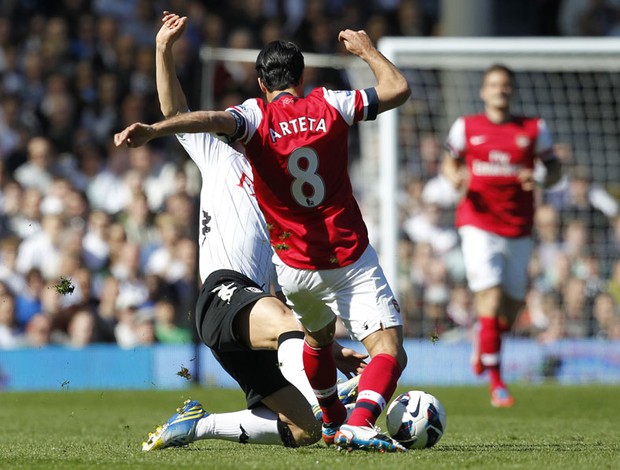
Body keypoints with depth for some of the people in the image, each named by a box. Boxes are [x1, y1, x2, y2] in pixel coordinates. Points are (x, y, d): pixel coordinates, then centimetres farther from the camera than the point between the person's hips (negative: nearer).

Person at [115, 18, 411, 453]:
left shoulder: (257, 116, -6)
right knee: (390, 352, -8)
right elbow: (398, 89, 7)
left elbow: (213, 120, -29)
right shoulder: (328, 105, -2)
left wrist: (151, 130, -43)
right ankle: (359, 425, -32)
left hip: (294, 266, 2)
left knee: (318, 338, 32)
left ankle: (333, 422, 43)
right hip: (351, 261, -2)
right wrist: (367, 50, 24)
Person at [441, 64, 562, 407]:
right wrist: (455, 177, -6)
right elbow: (449, 161, 17)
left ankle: (483, 343, 40)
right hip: (478, 222, -2)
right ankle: (495, 381, -10)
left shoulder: (534, 129, 6)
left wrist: (541, 180, -12)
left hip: (518, 227, 2)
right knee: (491, 297, -16)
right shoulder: (466, 127, 5)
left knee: (513, 304, 7)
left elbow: (554, 168, 11)